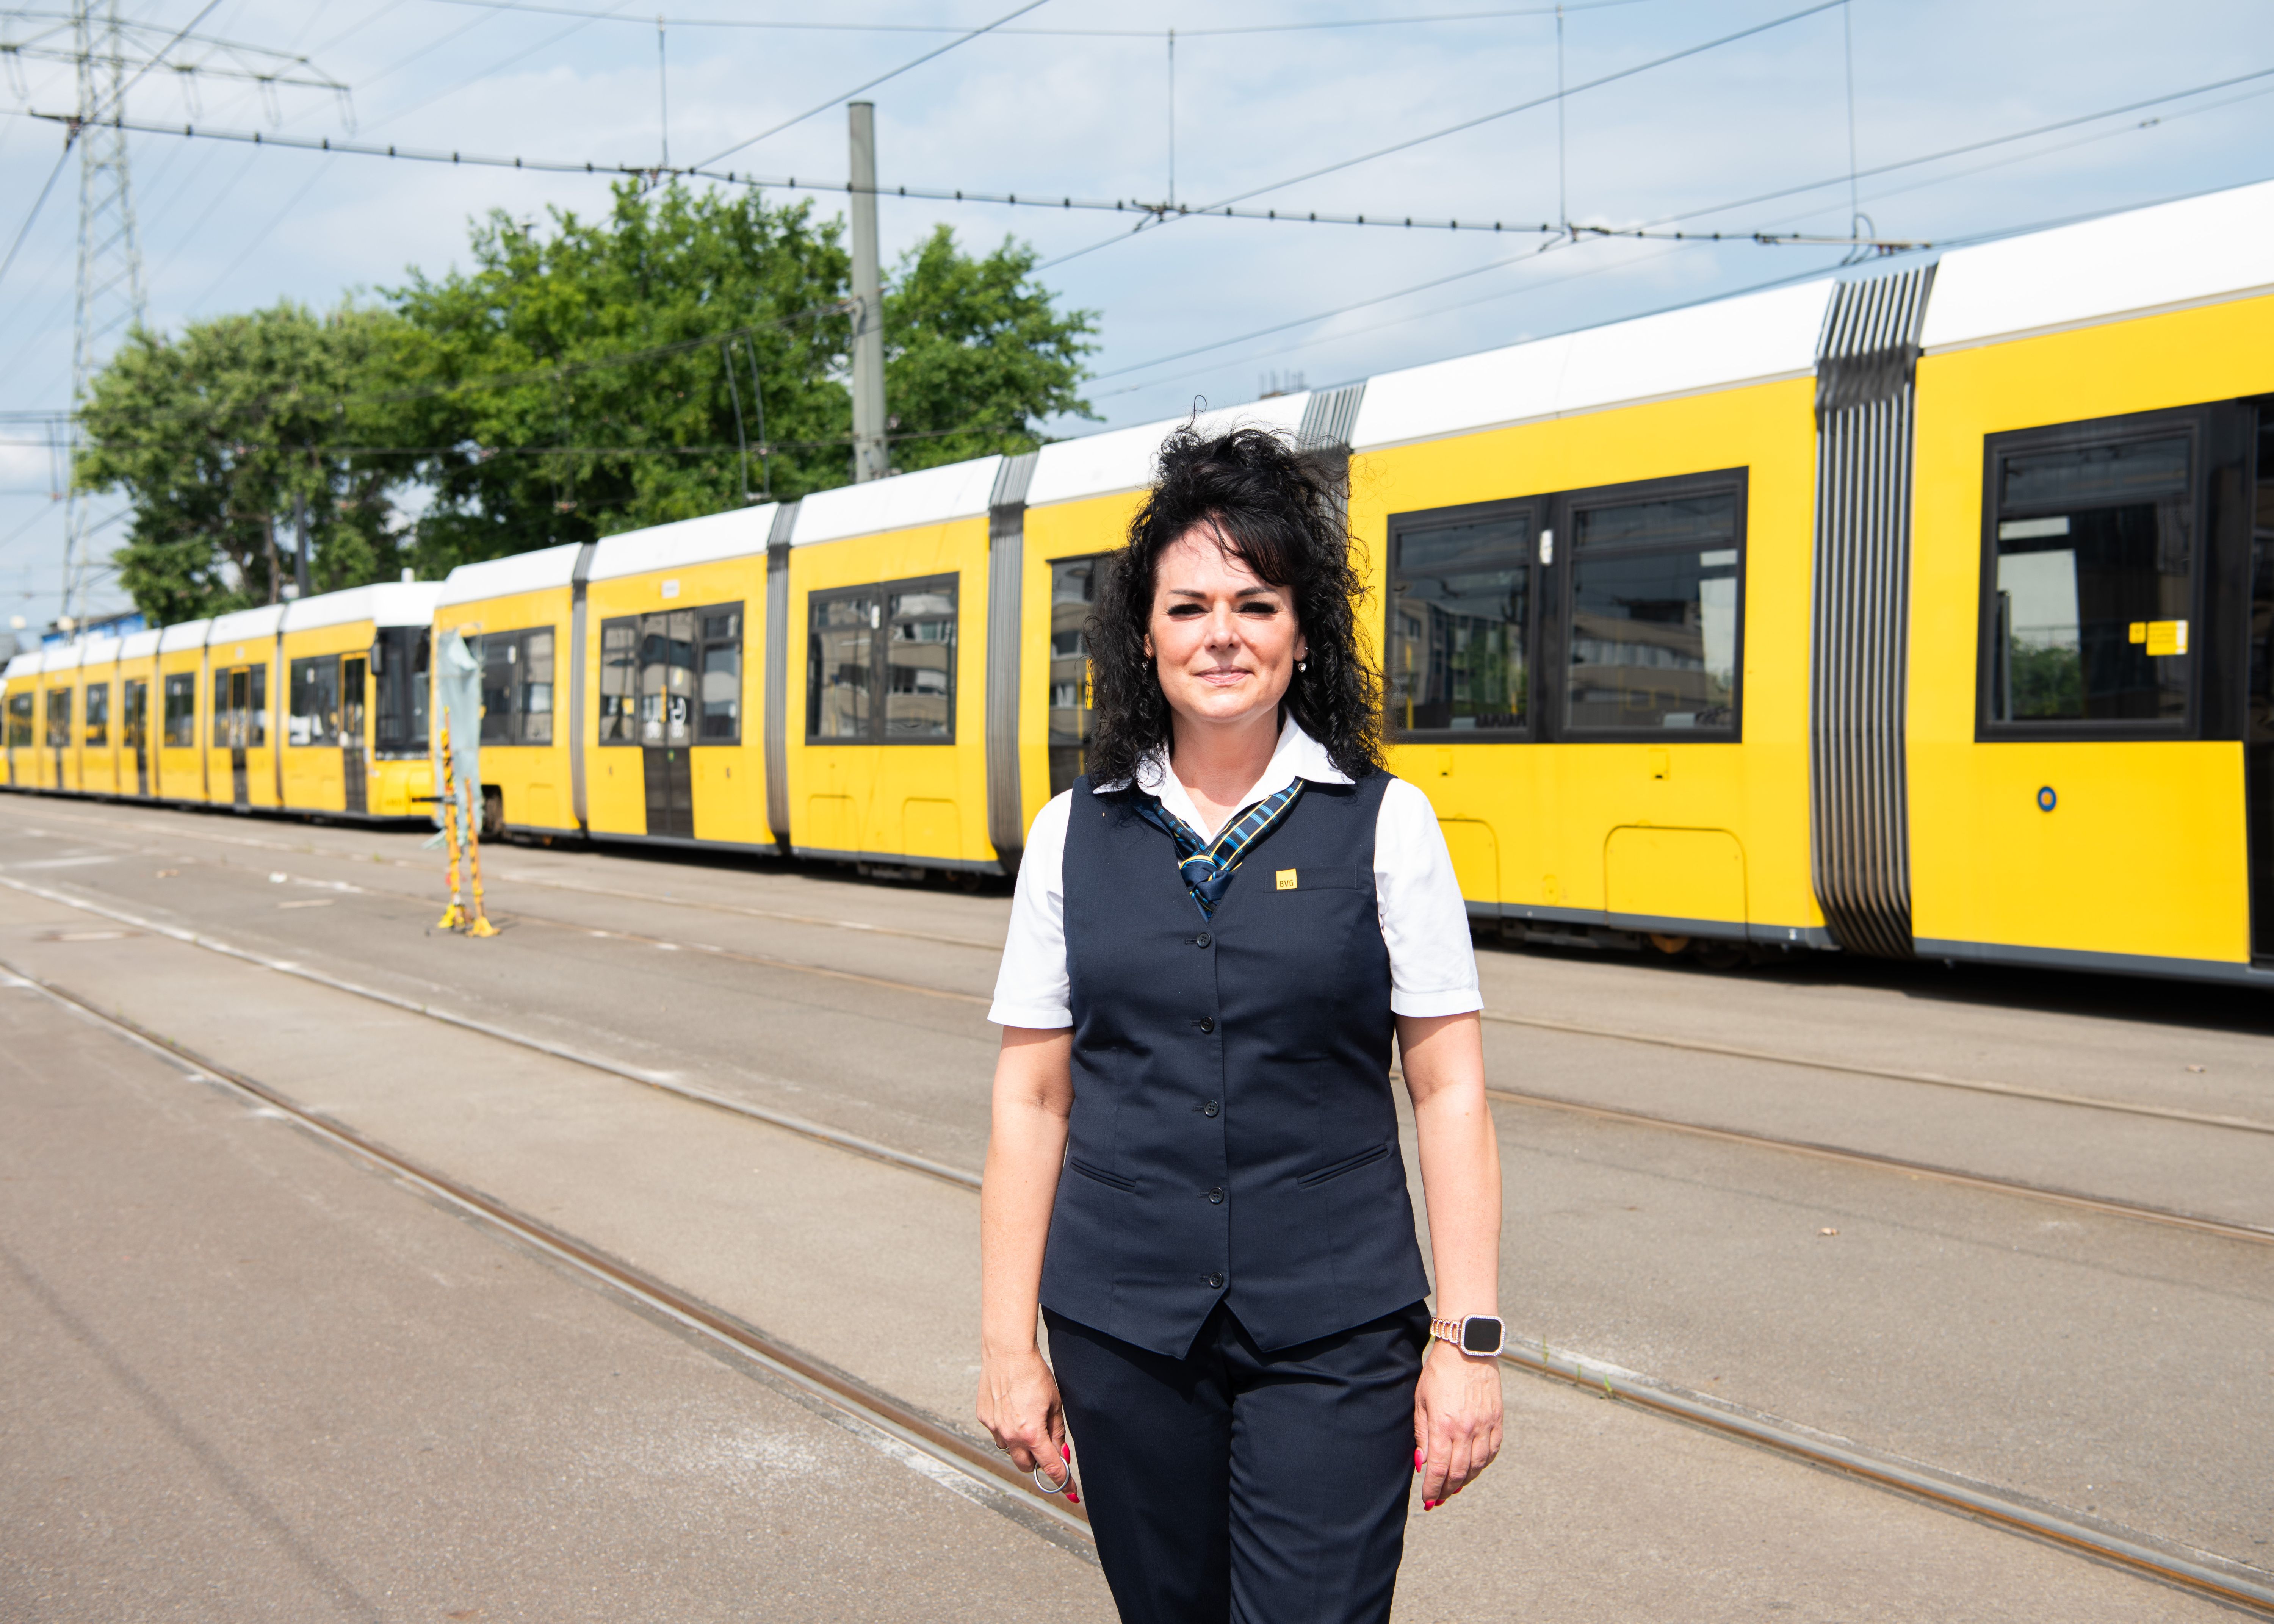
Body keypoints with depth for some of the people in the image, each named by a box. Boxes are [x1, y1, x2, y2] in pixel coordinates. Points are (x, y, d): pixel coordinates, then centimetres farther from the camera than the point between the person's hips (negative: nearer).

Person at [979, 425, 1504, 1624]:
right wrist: (1008, 1342, 3)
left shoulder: (1383, 824, -2)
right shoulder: (1075, 833, 3)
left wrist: (1468, 1340, -7)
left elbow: (1449, 1092, -2)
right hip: (1124, 1332, 2)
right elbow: (1032, 1098, 5)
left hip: (1334, 1337, -2)